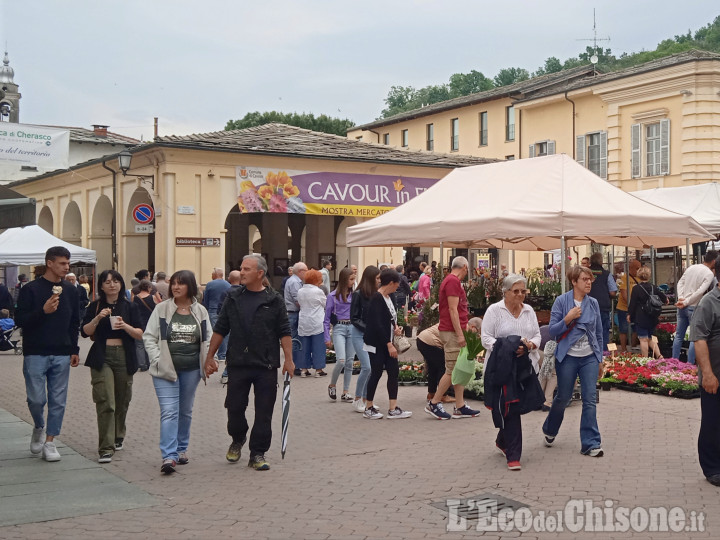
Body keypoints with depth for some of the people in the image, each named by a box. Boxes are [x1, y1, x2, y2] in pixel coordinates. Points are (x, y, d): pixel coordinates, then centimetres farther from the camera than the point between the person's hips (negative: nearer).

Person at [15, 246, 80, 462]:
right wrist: (43, 311, -22)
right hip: (36, 354, -4)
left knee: (58, 400, 3)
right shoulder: (30, 289, -4)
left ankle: (49, 442, 12)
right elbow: (20, 320, -8)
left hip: (61, 355, 4)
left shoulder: (69, 291, 9)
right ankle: (39, 428, 25)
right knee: (36, 399, -4)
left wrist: (74, 350, 11)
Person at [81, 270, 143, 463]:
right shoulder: (95, 307, 6)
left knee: (122, 401, 12)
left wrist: (125, 326, -16)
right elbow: (85, 332, 0)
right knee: (105, 402, -12)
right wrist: (97, 318, -15)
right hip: (102, 357, -2)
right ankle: (106, 448, -13)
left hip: (124, 357, 2)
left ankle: (118, 437, 35)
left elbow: (140, 334, 1)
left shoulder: (129, 307, 6)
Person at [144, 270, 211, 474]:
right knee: (169, 411, -11)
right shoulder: (161, 309, -3)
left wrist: (209, 360, -2)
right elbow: (149, 337, -1)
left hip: (191, 370, 3)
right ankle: (169, 456, -14)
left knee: (186, 411, 15)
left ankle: (182, 448, 29)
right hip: (165, 369, -3)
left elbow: (208, 339, 11)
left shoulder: (200, 311, 4)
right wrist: (158, 360, -10)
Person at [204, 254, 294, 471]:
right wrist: (210, 357, 7)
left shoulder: (274, 300, 0)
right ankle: (237, 439, 34)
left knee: (264, 412, 1)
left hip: (266, 366, -2)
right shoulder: (233, 298, 7)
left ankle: (257, 453, 12)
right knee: (234, 407, 6)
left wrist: (289, 359, -7)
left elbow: (284, 332, 1)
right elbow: (220, 329, 11)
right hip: (237, 364, 2)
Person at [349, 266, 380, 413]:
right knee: (367, 367, -13)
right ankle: (357, 400, 1)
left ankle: (365, 399, 15)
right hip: (359, 334, -5)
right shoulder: (358, 294, -10)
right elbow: (354, 318, -8)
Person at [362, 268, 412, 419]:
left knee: (394, 371, 5)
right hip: (376, 344, -9)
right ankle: (368, 409, 12)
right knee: (376, 373, -2)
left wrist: (395, 327, 0)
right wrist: (389, 344, -21)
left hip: (387, 343, 9)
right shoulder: (377, 299, -17)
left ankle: (393, 409, 9)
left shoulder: (388, 298, 10)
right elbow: (377, 324, -22)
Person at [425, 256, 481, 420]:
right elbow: (453, 309, -19)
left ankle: (460, 407, 12)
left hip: (455, 331, 10)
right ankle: (434, 404, 1)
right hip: (452, 332, -10)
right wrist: (460, 334, -20)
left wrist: (465, 327, 26)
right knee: (452, 371, -6)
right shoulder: (453, 281, -14)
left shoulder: (452, 281, 17)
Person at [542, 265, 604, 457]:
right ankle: (549, 430, 36)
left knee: (590, 400, -4)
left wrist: (600, 358, 12)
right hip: (567, 357, -2)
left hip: (589, 358, 3)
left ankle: (590, 443, 1)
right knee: (563, 398, 9)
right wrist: (567, 319, -22)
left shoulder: (593, 303, 4)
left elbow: (599, 332, 12)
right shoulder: (561, 301, -6)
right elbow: (552, 331, -7)